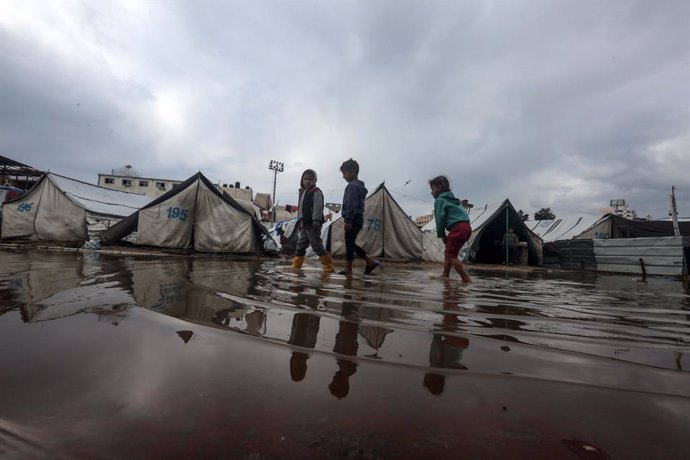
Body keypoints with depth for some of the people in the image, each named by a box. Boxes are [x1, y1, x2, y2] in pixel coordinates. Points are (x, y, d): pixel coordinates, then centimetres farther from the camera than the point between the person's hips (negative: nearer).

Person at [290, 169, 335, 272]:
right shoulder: (302, 192, 19)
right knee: (300, 245, 14)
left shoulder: (316, 192, -8)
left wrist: (316, 221, -24)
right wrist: (299, 221, 24)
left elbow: (318, 207, -17)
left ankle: (328, 265, 0)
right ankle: (296, 264, 23)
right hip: (303, 224, 9)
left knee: (317, 246, -7)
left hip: (312, 225, -9)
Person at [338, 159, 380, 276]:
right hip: (358, 219, 10)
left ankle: (348, 270, 4)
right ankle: (371, 262, 17)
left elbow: (351, 205, -20)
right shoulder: (360, 186, 20)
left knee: (349, 244, -3)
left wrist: (348, 220, -21)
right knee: (351, 244, 16)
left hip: (353, 220, -10)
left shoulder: (352, 186, -12)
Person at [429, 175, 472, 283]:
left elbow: (440, 218, -6)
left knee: (451, 255, -6)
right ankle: (445, 276, 16)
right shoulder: (452, 199, 27)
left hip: (458, 228, -9)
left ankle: (466, 280, -9)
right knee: (448, 253, 14)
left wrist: (441, 234, 5)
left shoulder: (439, 200, 0)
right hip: (466, 227, 9)